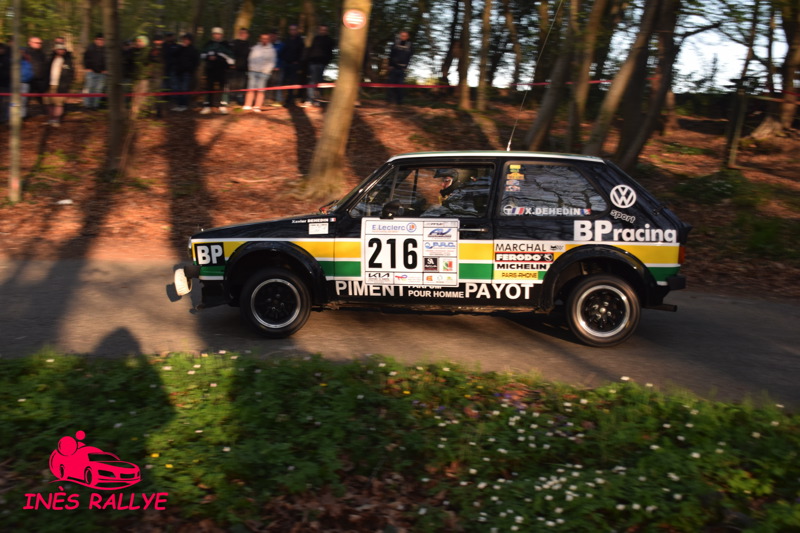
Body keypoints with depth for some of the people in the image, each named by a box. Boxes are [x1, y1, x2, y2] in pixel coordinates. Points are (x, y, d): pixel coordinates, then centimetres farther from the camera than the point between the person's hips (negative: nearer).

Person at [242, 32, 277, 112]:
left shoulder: (271, 50, 3)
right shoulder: (255, 48, 7)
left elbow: (272, 62, 2)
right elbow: (250, 59, 11)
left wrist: (266, 70, -7)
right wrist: (250, 68, 1)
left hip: (264, 72, -2)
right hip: (253, 71, 2)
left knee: (260, 90, -4)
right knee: (251, 89, -1)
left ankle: (257, 107, -3)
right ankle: (248, 105, -1)